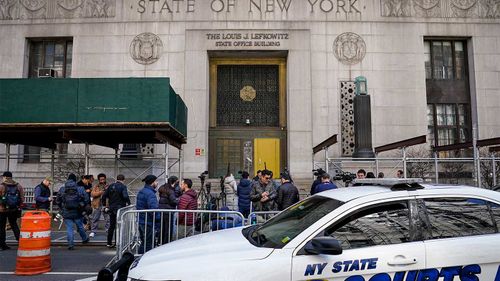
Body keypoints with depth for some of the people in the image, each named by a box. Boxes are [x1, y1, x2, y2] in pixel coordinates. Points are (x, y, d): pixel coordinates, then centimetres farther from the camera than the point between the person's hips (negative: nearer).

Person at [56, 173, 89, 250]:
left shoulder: (62, 189, 0)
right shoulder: (80, 188, -6)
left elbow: (57, 201, 6)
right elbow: (86, 199, -8)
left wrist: (62, 208, 17)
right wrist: (82, 206, 7)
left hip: (66, 213, 0)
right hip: (77, 212, 0)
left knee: (69, 228, 4)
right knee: (80, 227, 17)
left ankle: (70, 244, 1)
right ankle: (85, 239, 34)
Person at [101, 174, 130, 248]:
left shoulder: (111, 186, 8)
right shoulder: (123, 186, -9)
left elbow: (104, 196, 7)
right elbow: (125, 196, -23)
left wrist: (104, 205, 13)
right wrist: (128, 203, -10)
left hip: (111, 208, 5)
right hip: (120, 208, -5)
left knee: (111, 226, 15)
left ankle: (109, 243, 20)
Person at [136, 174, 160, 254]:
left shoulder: (141, 192, 13)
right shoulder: (150, 193, -20)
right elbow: (153, 209, -28)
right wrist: (158, 219, -17)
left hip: (140, 221, 10)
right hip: (148, 223, -10)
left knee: (143, 242, 20)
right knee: (148, 244, -1)